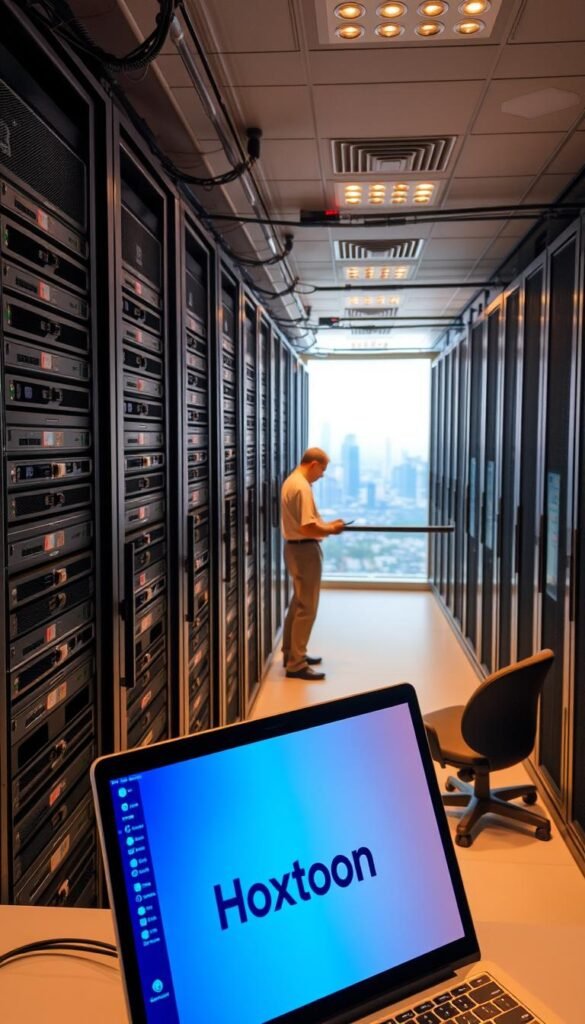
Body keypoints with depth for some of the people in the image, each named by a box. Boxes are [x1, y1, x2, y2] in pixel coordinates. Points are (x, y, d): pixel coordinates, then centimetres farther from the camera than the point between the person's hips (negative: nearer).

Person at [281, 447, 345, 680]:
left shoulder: (291, 481, 11)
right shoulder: (302, 487, -21)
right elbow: (307, 529, -26)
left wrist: (326, 524, 10)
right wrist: (331, 530, -11)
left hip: (294, 547, 11)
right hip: (304, 550, -11)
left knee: (298, 604, 20)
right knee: (306, 608, -5)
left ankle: (291, 653, 29)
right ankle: (296, 664, 0)